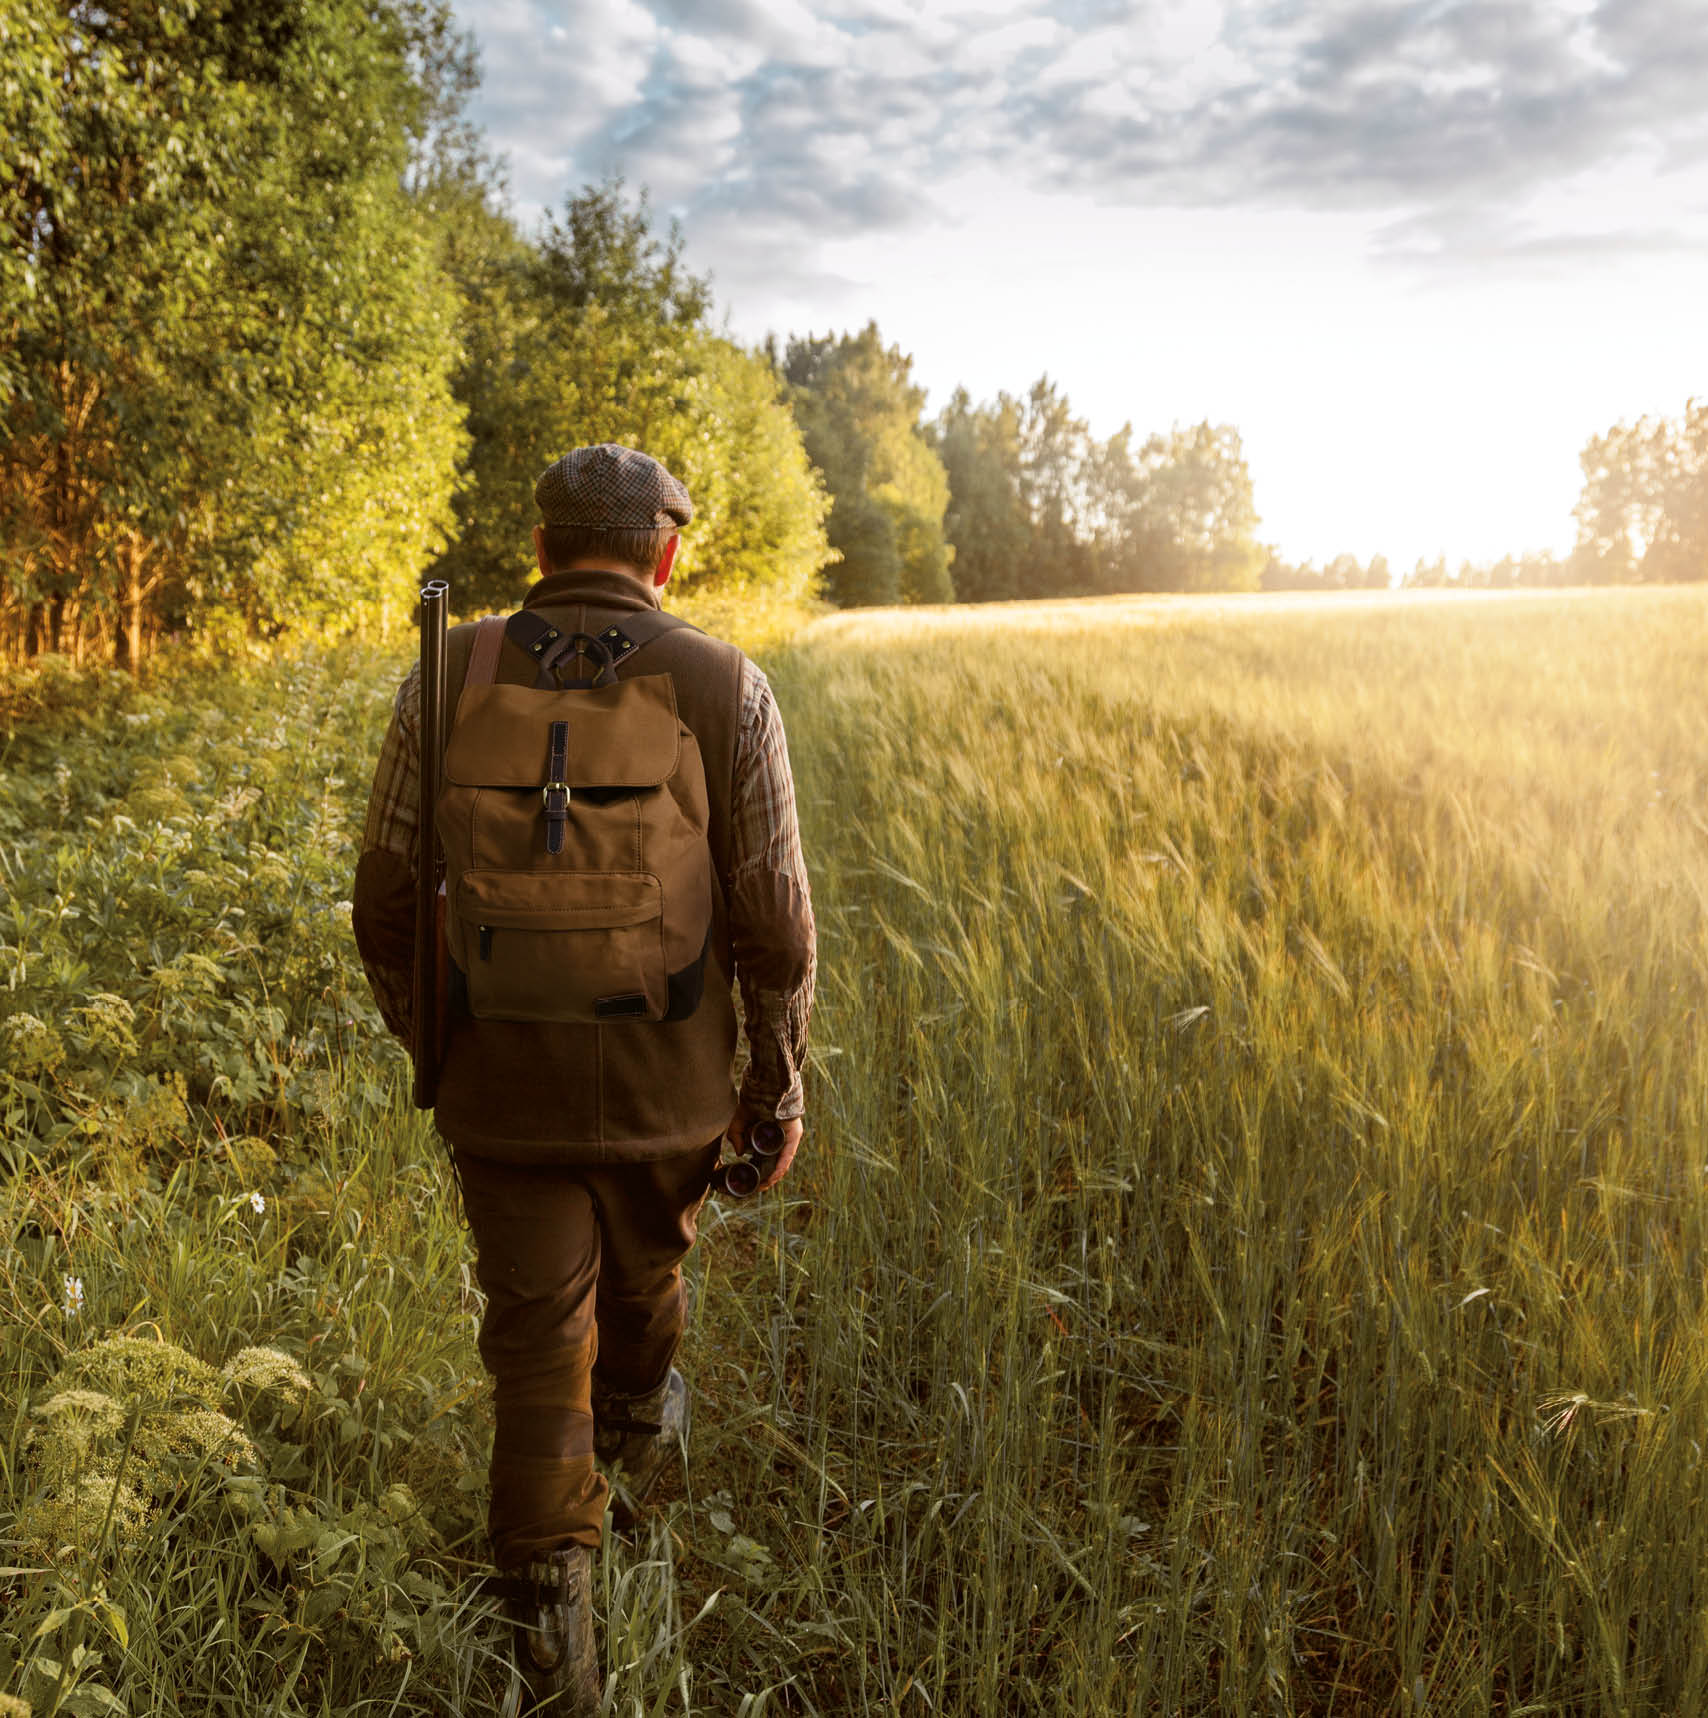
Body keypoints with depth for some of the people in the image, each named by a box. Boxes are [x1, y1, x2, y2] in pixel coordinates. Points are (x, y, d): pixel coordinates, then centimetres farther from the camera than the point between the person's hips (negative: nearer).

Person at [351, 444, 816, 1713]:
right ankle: (636, 1451, 57)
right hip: (667, 1086, 1)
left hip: (503, 1089, 0)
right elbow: (775, 918, -10)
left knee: (536, 1351, 9)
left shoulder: (451, 679, -6)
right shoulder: (727, 688, -10)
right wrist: (778, 1085, 3)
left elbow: (387, 902, -2)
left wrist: (430, 1046, 14)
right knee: (644, 1280, 28)